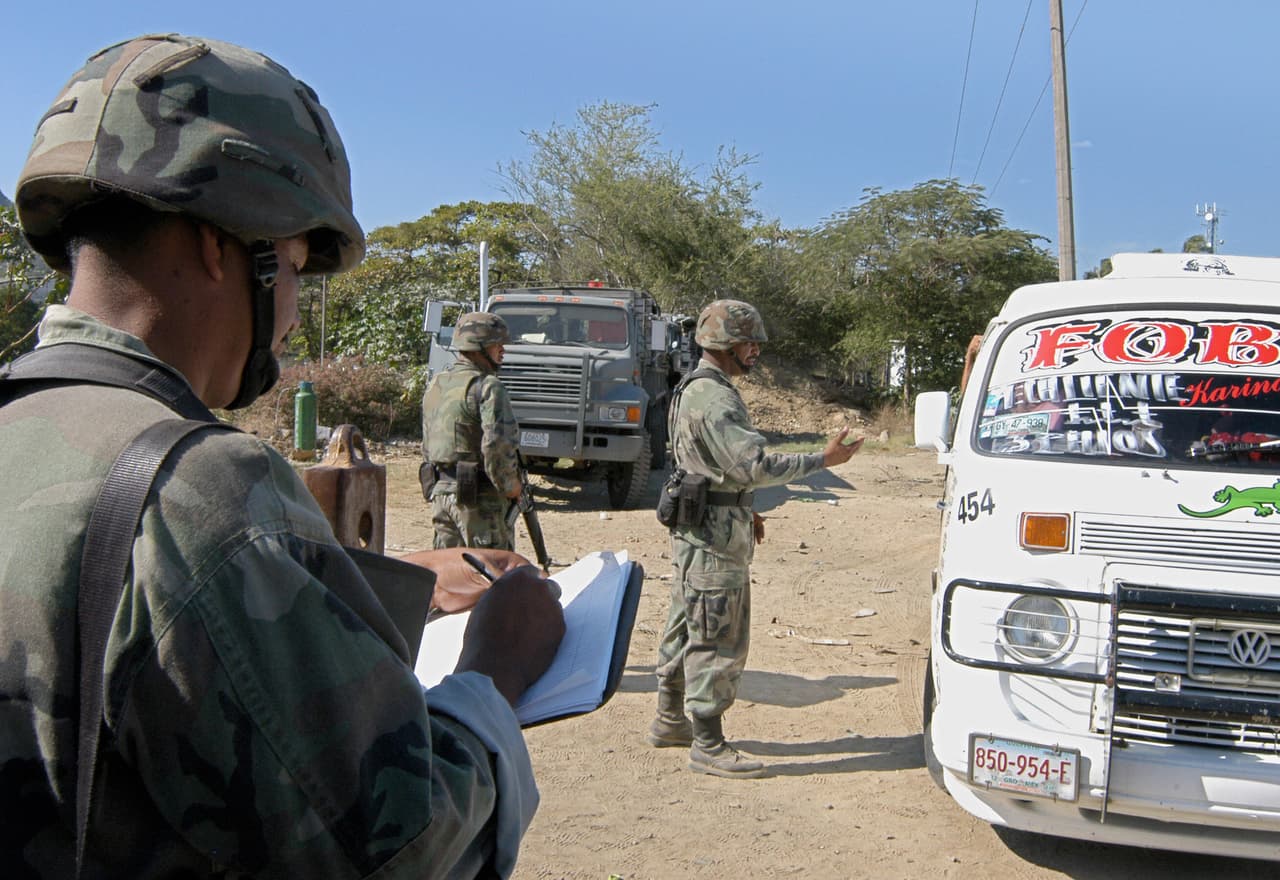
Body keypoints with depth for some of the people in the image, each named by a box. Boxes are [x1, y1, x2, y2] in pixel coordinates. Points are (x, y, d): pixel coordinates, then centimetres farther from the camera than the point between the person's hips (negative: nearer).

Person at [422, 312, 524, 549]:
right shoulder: (488, 387, -14)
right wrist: (511, 487, -11)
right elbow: (499, 444, -24)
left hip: (441, 493, 8)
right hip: (480, 497, -8)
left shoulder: (435, 385, 14)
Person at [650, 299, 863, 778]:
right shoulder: (713, 397, -20)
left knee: (686, 631, 18)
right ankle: (707, 744, 1)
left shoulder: (697, 389, 15)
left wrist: (742, 509, 23)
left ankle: (670, 721, 29)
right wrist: (823, 459, -21)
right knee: (718, 642, -5)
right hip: (714, 537, -11)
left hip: (696, 531, 11)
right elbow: (755, 465, -26)